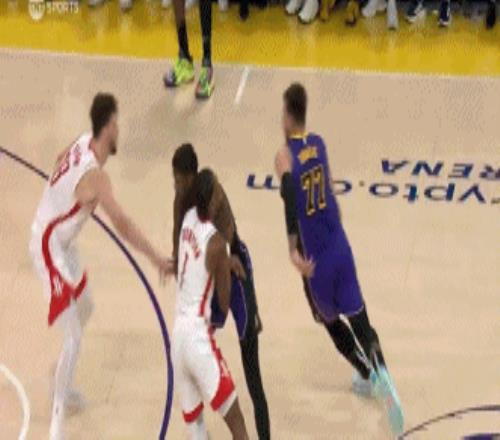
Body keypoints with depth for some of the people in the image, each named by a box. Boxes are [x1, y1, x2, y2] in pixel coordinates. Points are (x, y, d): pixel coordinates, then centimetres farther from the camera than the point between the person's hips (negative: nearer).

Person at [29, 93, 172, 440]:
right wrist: (157, 258, -41)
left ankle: (63, 386, 43)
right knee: (74, 338, -11)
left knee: (85, 309, 27)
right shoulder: (94, 176, -31)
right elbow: (122, 224, -38)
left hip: (62, 240, 10)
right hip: (49, 247, -10)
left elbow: (61, 161, 18)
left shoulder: (83, 144, -4)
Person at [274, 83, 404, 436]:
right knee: (358, 319, 0)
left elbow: (290, 200, -29)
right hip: (340, 246, 4)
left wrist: (293, 250, -36)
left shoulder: (286, 156, -11)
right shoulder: (319, 143, 6)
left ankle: (367, 374, 26)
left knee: (332, 323, 20)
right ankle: (380, 375, -21)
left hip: (315, 258, -4)